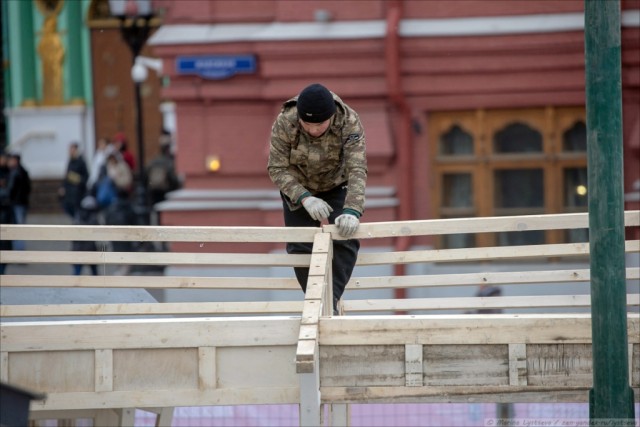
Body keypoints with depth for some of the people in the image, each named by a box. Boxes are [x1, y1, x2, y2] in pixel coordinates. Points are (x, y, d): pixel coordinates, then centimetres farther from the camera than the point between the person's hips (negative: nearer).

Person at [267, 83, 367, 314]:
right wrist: (305, 198, -41)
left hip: (337, 188, -1)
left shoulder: (349, 122, -33)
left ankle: (331, 301, -13)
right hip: (298, 189, 1)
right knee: (300, 246, -5)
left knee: (344, 240, -18)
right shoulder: (284, 123, -32)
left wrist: (352, 211, -52)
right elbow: (277, 168, -27)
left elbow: (357, 169, -38)